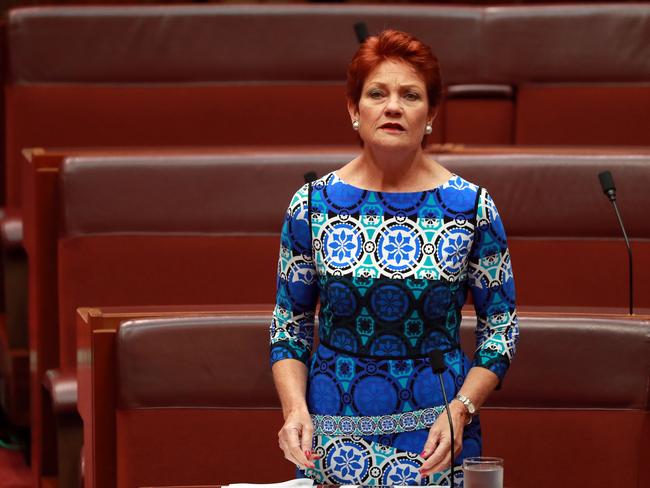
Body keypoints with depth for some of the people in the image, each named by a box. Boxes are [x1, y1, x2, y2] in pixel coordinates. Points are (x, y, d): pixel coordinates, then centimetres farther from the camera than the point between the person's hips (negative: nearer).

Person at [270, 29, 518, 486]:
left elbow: (500, 329, 0)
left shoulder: (472, 207, -5)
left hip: (436, 439, -1)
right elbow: (289, 327, 4)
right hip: (333, 436, 1)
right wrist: (295, 409, -11)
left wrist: (460, 410, -13)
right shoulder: (312, 204, -2)